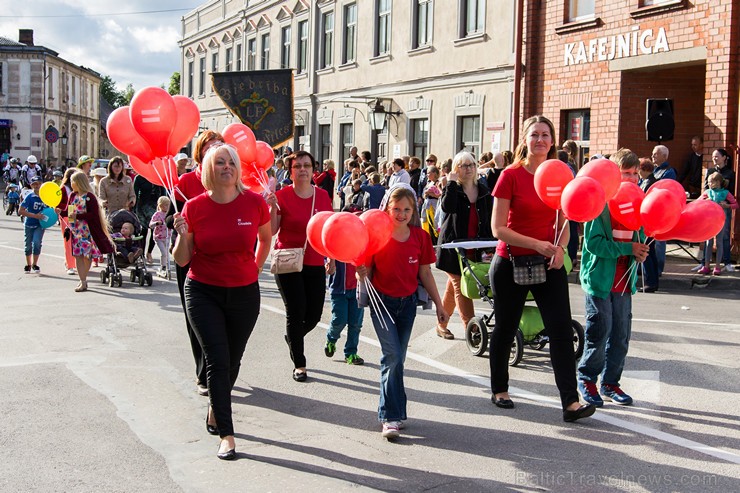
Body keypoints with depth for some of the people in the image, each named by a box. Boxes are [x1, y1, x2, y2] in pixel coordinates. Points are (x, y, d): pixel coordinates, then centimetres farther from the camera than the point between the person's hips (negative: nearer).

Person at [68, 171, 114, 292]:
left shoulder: (89, 197, -12)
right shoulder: (73, 195, 8)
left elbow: (93, 214, -17)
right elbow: (69, 211, 12)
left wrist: (77, 216, -21)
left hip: (87, 231, -5)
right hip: (76, 231, 5)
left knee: (87, 256, 4)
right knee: (78, 255, 0)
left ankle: (83, 280, 17)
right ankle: (83, 282, 3)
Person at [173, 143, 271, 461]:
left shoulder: (254, 202, -8)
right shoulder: (194, 208, -8)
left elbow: (266, 238, 14)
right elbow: (182, 260, -4)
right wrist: (182, 235, -21)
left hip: (244, 293, 2)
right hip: (203, 293, -1)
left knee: (232, 361, 13)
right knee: (217, 360, -9)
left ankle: (215, 410, 41)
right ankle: (226, 436, -5)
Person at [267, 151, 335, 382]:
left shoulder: (322, 196, 4)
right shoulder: (282, 195, -7)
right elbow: (272, 231, -9)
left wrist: (331, 259, 12)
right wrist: (272, 208, -24)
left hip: (314, 264, 4)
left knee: (314, 314, 5)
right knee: (296, 311, -4)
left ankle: (293, 336, 40)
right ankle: (299, 364, 12)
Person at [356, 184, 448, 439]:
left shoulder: (420, 236, -1)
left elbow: (425, 273, 7)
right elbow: (366, 271, -7)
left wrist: (439, 305, 9)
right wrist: (362, 275, -31)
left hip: (407, 303, 4)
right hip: (382, 302, -3)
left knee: (396, 358, 11)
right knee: (393, 356, -14)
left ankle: (389, 411, 24)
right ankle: (391, 418, -10)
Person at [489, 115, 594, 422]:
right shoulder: (511, 175, -7)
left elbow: (563, 225, 13)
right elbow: (498, 228, -11)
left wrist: (560, 248, -8)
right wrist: (537, 244, -20)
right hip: (511, 263, -3)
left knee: (562, 329, -7)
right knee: (505, 328, 11)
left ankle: (570, 402, -6)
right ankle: (499, 390, 30)